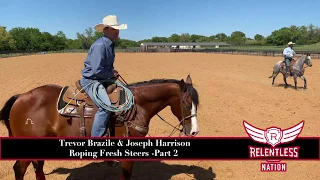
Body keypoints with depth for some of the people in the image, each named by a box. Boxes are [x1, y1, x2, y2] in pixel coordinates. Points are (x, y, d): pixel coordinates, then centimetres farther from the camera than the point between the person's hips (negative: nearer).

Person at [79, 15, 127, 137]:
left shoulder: (110, 45, 10)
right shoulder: (99, 45, -21)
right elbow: (97, 70, -28)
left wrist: (113, 72, 6)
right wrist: (112, 73, -13)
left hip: (102, 79, 10)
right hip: (91, 81, -10)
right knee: (106, 106, -29)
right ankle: (96, 137, -19)